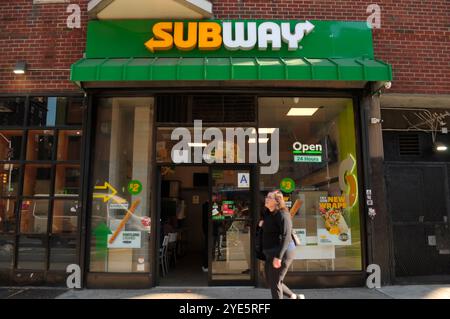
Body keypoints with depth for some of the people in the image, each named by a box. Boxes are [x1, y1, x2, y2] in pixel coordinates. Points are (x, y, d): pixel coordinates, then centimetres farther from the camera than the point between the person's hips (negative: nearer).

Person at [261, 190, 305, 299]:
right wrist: (263, 224, 6)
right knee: (270, 281, 17)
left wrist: (278, 256, -31)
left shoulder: (282, 215, -18)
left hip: (282, 253, -10)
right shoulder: (268, 213, 10)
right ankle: (295, 297, 32)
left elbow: (286, 237, -26)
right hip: (271, 253, 10)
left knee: (275, 283, -1)